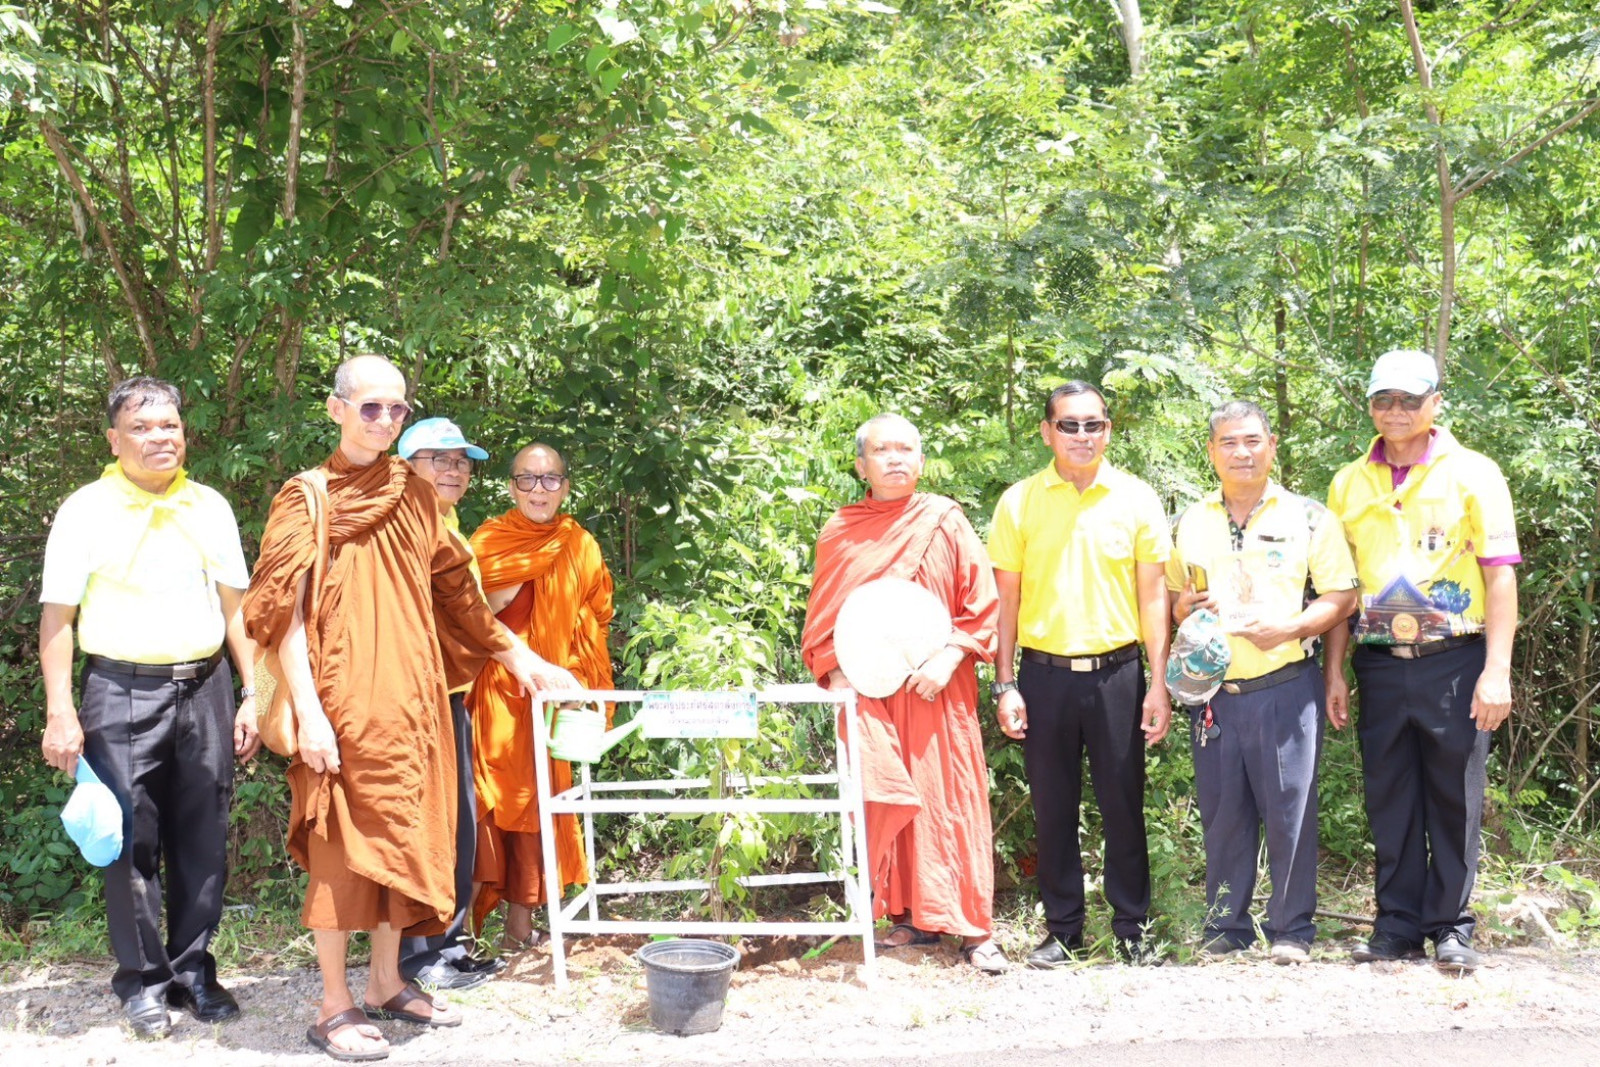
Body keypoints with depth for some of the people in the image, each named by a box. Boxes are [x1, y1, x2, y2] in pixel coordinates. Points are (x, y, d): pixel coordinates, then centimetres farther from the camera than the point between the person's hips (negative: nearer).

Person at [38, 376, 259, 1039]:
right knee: (132, 840, -1)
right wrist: (60, 714, -9)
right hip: (122, 692, -3)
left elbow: (236, 608, 14)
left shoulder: (210, 509, 11)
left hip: (203, 689, 3)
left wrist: (253, 696, 7)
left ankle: (194, 972, 19)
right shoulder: (86, 511, 0)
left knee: (203, 838, 6)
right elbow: (57, 617, -2)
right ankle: (143, 982, 13)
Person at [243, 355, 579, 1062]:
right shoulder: (308, 499, -3)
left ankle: (387, 984, 23)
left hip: (412, 697, 5)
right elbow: (284, 613, -9)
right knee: (343, 844, -1)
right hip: (344, 702, -5)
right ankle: (334, 1008, 8)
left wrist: (518, 656, 15)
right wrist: (308, 711, -16)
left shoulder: (415, 497, 11)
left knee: (403, 836, 9)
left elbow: (455, 595, 17)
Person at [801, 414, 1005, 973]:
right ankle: (910, 918, 14)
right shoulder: (840, 533, 8)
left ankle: (975, 928, 5)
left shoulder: (945, 522, 2)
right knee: (886, 805, 2)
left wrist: (948, 659, -12)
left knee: (951, 803, -2)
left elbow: (982, 603, 0)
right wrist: (835, 673, -3)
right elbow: (822, 617, 11)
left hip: (937, 691, -2)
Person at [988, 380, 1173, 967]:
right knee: (1053, 807, 7)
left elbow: (1153, 595, 4)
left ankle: (1131, 926, 18)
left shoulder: (1137, 499, 2)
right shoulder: (1019, 502, 3)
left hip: (1116, 672, 0)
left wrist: (1159, 684, -2)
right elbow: (1007, 599, 5)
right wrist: (1004, 685, 0)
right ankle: (1063, 929, 19)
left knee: (1123, 803, 5)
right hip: (1045, 674, 1)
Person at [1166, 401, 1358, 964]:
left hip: (1285, 685, -3)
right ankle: (1226, 926, 19)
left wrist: (1290, 627, -15)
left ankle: (1292, 928, 12)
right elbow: (1174, 597, 22)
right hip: (1213, 691, 3)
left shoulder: (1308, 517, 3)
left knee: (1290, 809, 0)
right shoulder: (1191, 522, 13)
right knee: (1222, 812, 7)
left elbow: (1342, 596, 0)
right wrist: (1187, 606, -1)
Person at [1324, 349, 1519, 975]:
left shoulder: (1473, 474, 0)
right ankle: (1398, 926, 16)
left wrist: (1496, 670, -11)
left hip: (1455, 661, -3)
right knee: (1389, 800, 7)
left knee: (1455, 799, 3)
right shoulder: (1349, 484, 9)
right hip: (1381, 664, 3)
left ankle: (1451, 928, 13)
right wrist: (1334, 671, 6)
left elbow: (1500, 575, -4)